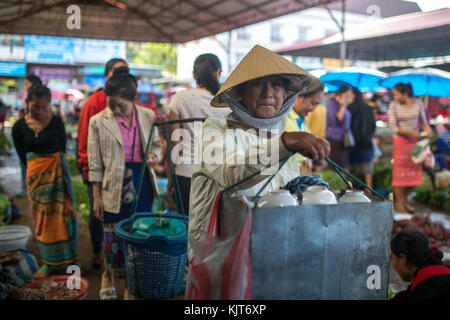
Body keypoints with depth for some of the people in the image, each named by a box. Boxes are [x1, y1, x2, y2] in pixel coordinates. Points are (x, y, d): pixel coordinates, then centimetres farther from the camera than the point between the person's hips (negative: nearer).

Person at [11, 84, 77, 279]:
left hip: (57, 173, -1)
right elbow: (23, 156, 8)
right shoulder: (19, 127, 2)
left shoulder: (56, 122, -2)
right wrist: (37, 170, 4)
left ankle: (68, 258, 10)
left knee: (62, 214, 0)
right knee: (41, 217, 5)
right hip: (35, 175, 2)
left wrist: (53, 165, -1)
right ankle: (49, 262, 14)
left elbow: (62, 148, 3)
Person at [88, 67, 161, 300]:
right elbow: (95, 164, -2)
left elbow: (156, 143, 17)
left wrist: (154, 156, -6)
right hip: (114, 185, -2)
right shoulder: (98, 121, -4)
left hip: (141, 182, 3)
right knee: (113, 234, 3)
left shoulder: (147, 116, 2)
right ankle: (109, 275, 32)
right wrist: (96, 196, -3)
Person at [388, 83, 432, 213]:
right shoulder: (393, 106, -9)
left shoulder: (418, 103, -3)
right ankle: (398, 203, 12)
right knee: (400, 173, 0)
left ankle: (404, 199, 26)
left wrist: (427, 129, -14)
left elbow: (423, 121, 8)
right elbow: (392, 127, -13)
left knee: (415, 173, 7)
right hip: (400, 142, -3)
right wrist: (409, 133, -24)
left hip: (414, 141, 3)